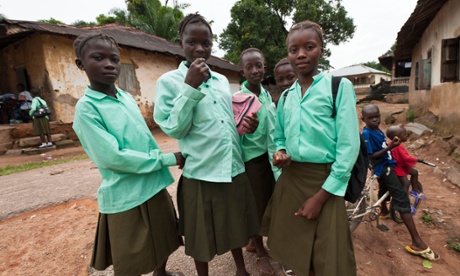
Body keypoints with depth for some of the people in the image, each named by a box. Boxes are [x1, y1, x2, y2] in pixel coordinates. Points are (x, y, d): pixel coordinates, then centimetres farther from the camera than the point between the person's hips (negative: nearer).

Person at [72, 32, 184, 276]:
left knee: (163, 239, 25)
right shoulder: (86, 108, -14)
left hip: (154, 186, 7)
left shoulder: (127, 98, 5)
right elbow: (112, 157, -21)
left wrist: (163, 161, 7)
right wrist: (167, 159, -18)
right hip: (125, 197, -6)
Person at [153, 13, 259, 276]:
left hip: (235, 169, 5)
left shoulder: (222, 81, 9)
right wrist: (190, 88, -20)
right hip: (200, 173, -4)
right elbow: (174, 129, -14)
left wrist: (247, 126, -5)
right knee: (202, 236, 16)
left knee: (235, 226, 24)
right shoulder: (169, 81, -6)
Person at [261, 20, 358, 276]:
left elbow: (349, 146, -11)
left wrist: (321, 195, -14)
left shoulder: (339, 86, -6)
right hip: (290, 179, 5)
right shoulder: (285, 96, 8)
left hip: (325, 181, -4)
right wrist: (280, 152, -7)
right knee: (293, 250, 19)